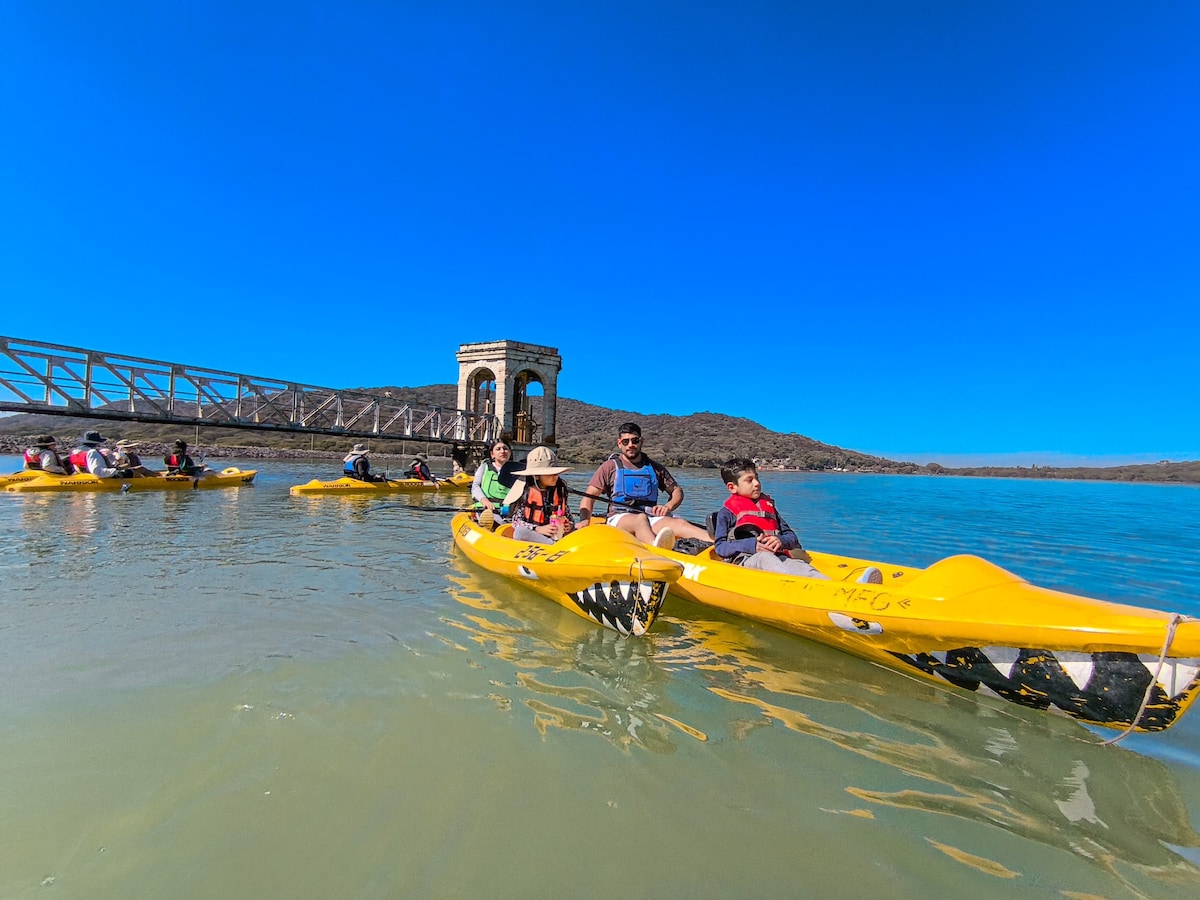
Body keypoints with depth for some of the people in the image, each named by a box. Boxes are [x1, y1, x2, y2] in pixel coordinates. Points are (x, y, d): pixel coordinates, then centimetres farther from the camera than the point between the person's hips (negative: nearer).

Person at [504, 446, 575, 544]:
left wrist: (569, 526, -9)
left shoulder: (561, 490, 5)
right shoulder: (525, 492, -6)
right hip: (531, 536, -3)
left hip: (558, 535, 4)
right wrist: (539, 529, -21)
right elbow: (516, 521, -8)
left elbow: (568, 516, 14)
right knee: (520, 532, -34)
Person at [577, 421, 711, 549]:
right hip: (619, 519, -3)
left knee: (679, 523, -28)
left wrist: (668, 506, 2)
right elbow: (589, 497, 6)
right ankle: (656, 547, -71)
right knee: (641, 519, -38)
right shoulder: (610, 467, 11)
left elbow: (677, 491, 24)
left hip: (651, 518, 3)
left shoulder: (655, 468, 20)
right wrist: (585, 520, -13)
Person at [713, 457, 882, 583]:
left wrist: (781, 541, -6)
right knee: (765, 558, -37)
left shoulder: (768, 505, 24)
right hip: (745, 560, -4)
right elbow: (720, 547, -1)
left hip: (776, 558, 5)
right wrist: (752, 545, -15)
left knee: (799, 564, -27)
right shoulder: (726, 512, 10)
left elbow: (793, 537, 19)